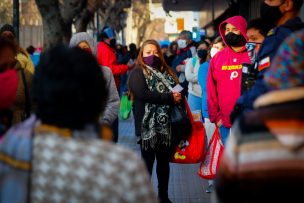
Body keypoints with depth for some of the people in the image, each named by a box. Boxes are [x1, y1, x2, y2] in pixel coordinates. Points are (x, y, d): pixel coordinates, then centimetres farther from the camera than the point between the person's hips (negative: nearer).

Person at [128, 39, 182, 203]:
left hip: (165, 124, 6)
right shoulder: (137, 73, -3)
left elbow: (177, 89, 14)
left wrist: (178, 96, -11)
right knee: (147, 162, 1)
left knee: (164, 161, 13)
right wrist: (169, 97, -18)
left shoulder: (166, 72, 17)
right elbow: (143, 94, -18)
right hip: (148, 125, -6)